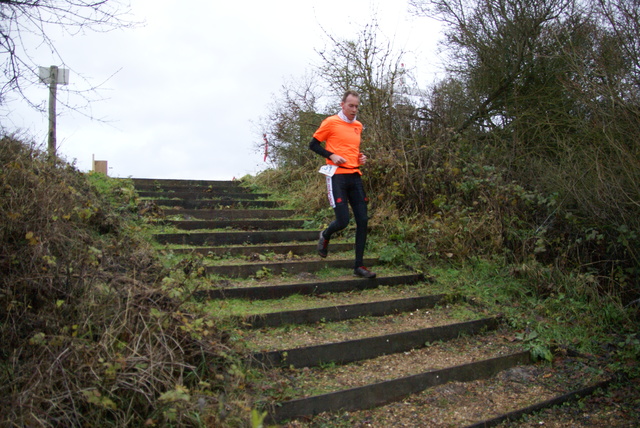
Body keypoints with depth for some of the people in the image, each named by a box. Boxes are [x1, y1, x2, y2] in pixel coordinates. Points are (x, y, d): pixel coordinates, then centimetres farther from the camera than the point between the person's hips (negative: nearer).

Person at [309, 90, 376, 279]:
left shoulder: (358, 126, 16)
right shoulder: (331, 122, -2)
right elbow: (313, 144, 2)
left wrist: (361, 157, 9)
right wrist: (331, 155, -12)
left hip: (355, 176, 6)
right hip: (337, 176, -6)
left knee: (362, 221, 0)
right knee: (343, 221, -12)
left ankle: (359, 266, 9)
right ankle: (325, 236, 25)